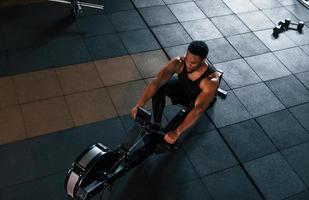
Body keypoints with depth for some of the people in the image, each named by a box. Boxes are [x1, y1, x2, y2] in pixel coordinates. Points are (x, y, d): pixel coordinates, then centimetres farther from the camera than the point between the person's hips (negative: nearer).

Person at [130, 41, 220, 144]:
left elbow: (198, 109, -49)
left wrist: (176, 133, -58)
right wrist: (139, 105, -49)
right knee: (159, 85, -26)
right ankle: (156, 125, -13)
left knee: (194, 105, -40)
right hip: (182, 88, 3)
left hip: (200, 99, -3)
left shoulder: (211, 80, -40)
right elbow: (156, 81, -39)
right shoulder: (179, 62, -31)